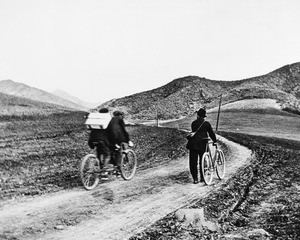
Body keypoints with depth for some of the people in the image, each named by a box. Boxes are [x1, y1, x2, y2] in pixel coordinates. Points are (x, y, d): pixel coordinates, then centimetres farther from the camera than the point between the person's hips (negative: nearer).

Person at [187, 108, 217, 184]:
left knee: (193, 162, 3)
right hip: (202, 145, -1)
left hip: (193, 144, 1)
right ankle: (202, 177, 17)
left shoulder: (193, 123, 6)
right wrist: (215, 141, 19)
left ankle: (195, 178, -1)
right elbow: (211, 133, 6)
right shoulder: (206, 123, 1)